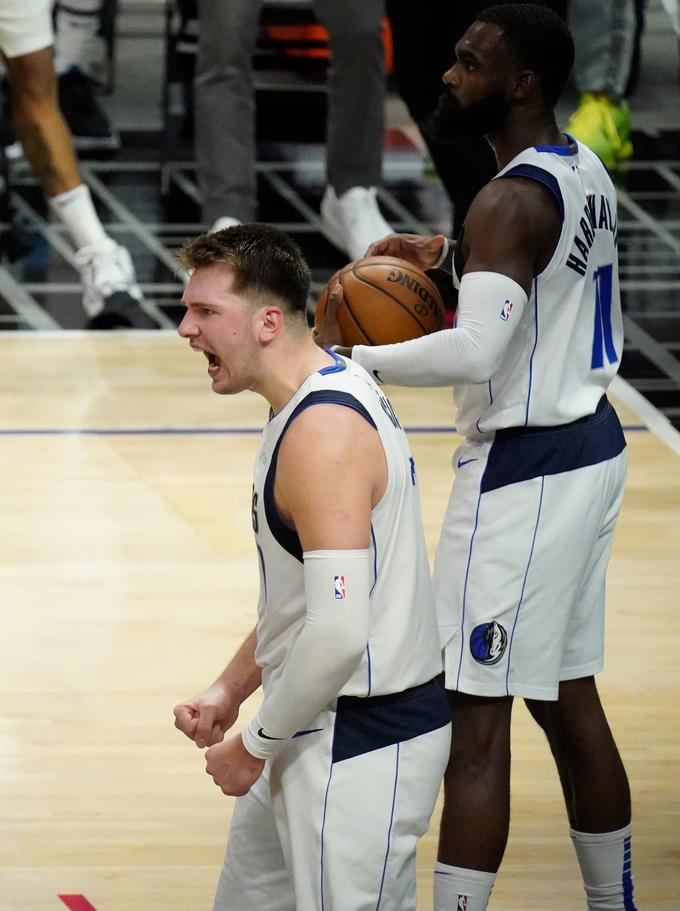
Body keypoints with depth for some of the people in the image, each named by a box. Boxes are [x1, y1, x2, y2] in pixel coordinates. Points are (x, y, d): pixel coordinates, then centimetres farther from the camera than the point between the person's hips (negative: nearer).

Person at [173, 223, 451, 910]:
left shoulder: (323, 431, -23)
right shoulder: (328, 393, 10)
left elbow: (339, 633, -29)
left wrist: (253, 746, -17)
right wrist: (230, 691, 13)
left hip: (363, 743, -11)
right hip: (321, 733, 11)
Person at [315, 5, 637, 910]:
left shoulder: (512, 201, -21)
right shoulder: (585, 173, 8)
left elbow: (473, 352, -32)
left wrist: (348, 358, -22)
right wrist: (459, 256, 16)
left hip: (522, 473, -10)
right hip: (589, 448, 10)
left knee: (476, 720, -8)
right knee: (569, 699, 19)